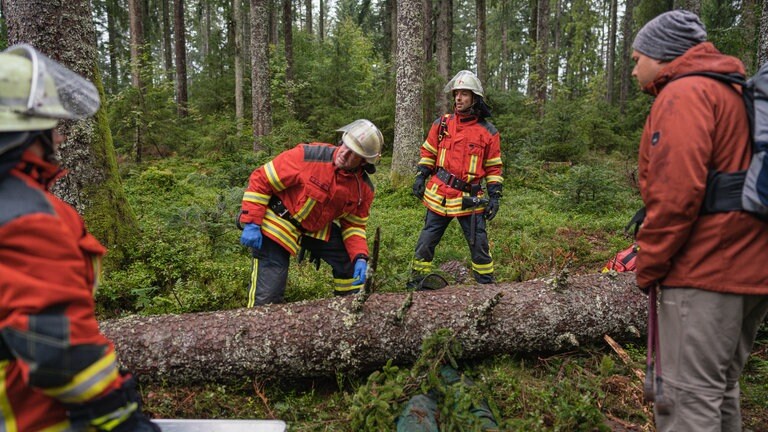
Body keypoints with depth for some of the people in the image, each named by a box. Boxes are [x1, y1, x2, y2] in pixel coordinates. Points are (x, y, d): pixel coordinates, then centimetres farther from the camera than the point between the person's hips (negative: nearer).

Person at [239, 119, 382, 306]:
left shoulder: (364, 188, -11)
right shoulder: (307, 156, -27)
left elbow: (354, 225, 2)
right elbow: (261, 179, -20)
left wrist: (360, 257, -15)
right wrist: (251, 224, -22)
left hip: (318, 228, 5)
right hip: (277, 224, -5)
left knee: (351, 262, 6)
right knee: (267, 295, -10)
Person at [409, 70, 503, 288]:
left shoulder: (488, 131, 1)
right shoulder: (442, 124, 5)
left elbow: (494, 168, 5)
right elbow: (428, 154, 13)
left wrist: (495, 196, -1)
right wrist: (421, 177, 3)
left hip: (470, 200, -1)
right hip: (439, 196, 1)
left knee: (479, 246, 4)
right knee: (426, 242, 5)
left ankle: (487, 284, 22)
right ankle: (415, 283, 17)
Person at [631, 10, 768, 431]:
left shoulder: (683, 93, -10)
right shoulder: (734, 93, 21)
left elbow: (675, 193, -21)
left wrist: (648, 266, -12)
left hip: (704, 272, -10)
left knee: (689, 396, -4)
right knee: (720, 387, 19)